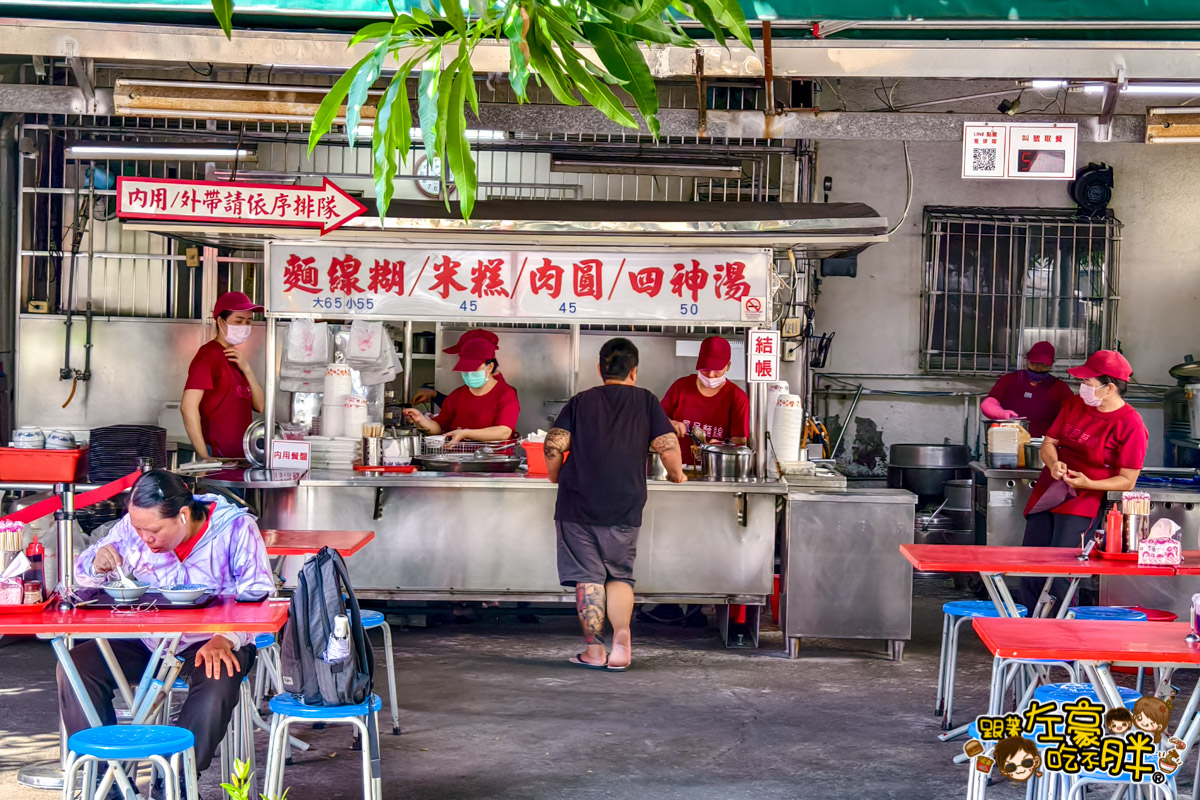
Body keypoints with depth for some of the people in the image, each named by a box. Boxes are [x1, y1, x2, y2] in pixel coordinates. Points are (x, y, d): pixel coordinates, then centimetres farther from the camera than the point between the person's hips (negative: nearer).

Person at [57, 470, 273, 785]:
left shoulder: (235, 528, -12)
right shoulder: (131, 527, -1)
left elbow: (258, 593, -18)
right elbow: (84, 575, 10)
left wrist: (225, 639, -36)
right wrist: (97, 566, -16)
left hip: (210, 642, -4)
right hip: (145, 641, 4)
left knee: (216, 683, -37)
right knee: (76, 666, -17)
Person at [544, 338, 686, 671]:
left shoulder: (579, 402, 9)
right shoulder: (646, 401, 8)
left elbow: (554, 444, -1)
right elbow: (668, 444, 0)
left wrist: (556, 477, 16)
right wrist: (677, 474, 18)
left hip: (578, 504, 0)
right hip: (624, 507, 0)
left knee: (588, 577, 4)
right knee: (620, 575, 14)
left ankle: (594, 650, 3)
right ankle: (621, 636, -4)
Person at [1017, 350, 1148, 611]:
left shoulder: (1130, 425, -12)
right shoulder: (1075, 405, 7)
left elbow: (1127, 481, -10)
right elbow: (1049, 443, 13)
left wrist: (1088, 484, -23)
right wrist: (1053, 463, -10)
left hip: (1080, 504, -7)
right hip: (1047, 493, 7)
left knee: (1057, 572, -17)